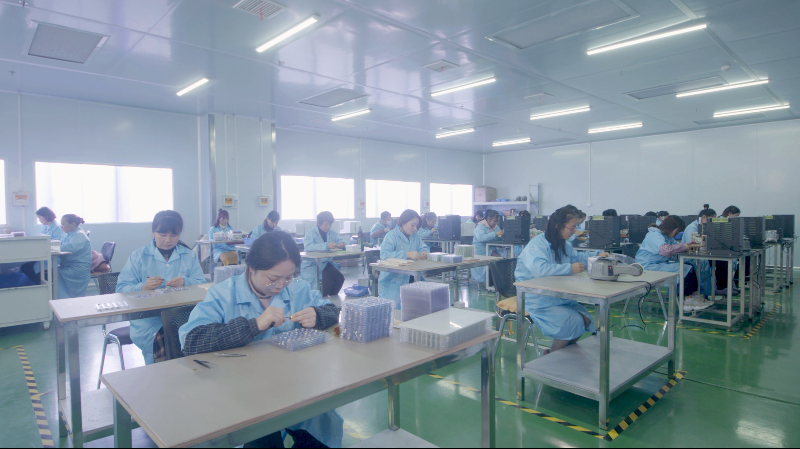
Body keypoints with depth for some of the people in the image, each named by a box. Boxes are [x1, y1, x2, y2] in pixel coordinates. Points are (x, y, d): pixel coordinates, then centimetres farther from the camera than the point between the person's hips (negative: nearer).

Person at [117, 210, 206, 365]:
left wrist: (186, 282, -14)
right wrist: (143, 287, -17)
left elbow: (202, 284, 7)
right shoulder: (138, 256, 13)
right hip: (149, 320, -1)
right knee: (159, 341, -33)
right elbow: (121, 289, 4)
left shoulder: (189, 256, 17)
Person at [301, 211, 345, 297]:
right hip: (312, 265, -6)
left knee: (340, 277, -17)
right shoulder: (311, 233, -7)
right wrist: (326, 246, -37)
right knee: (328, 280, -26)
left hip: (327, 263, 6)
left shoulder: (332, 234, 12)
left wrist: (341, 244, -14)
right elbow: (307, 246, -25)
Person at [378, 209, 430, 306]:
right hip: (392, 279, -6)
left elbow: (423, 247, 26)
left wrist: (424, 251, -1)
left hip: (411, 276, 7)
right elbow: (384, 255, -25)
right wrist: (407, 254, -30)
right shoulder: (392, 236, -10)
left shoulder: (415, 235, 14)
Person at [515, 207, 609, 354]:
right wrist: (570, 268, -34)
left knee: (585, 319, -3)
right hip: (536, 299, -9)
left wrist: (597, 256, 13)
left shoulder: (562, 245, 13)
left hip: (557, 296, 10)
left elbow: (577, 257, 31)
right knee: (573, 321, -19)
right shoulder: (536, 244, -20)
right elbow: (539, 269, -37)